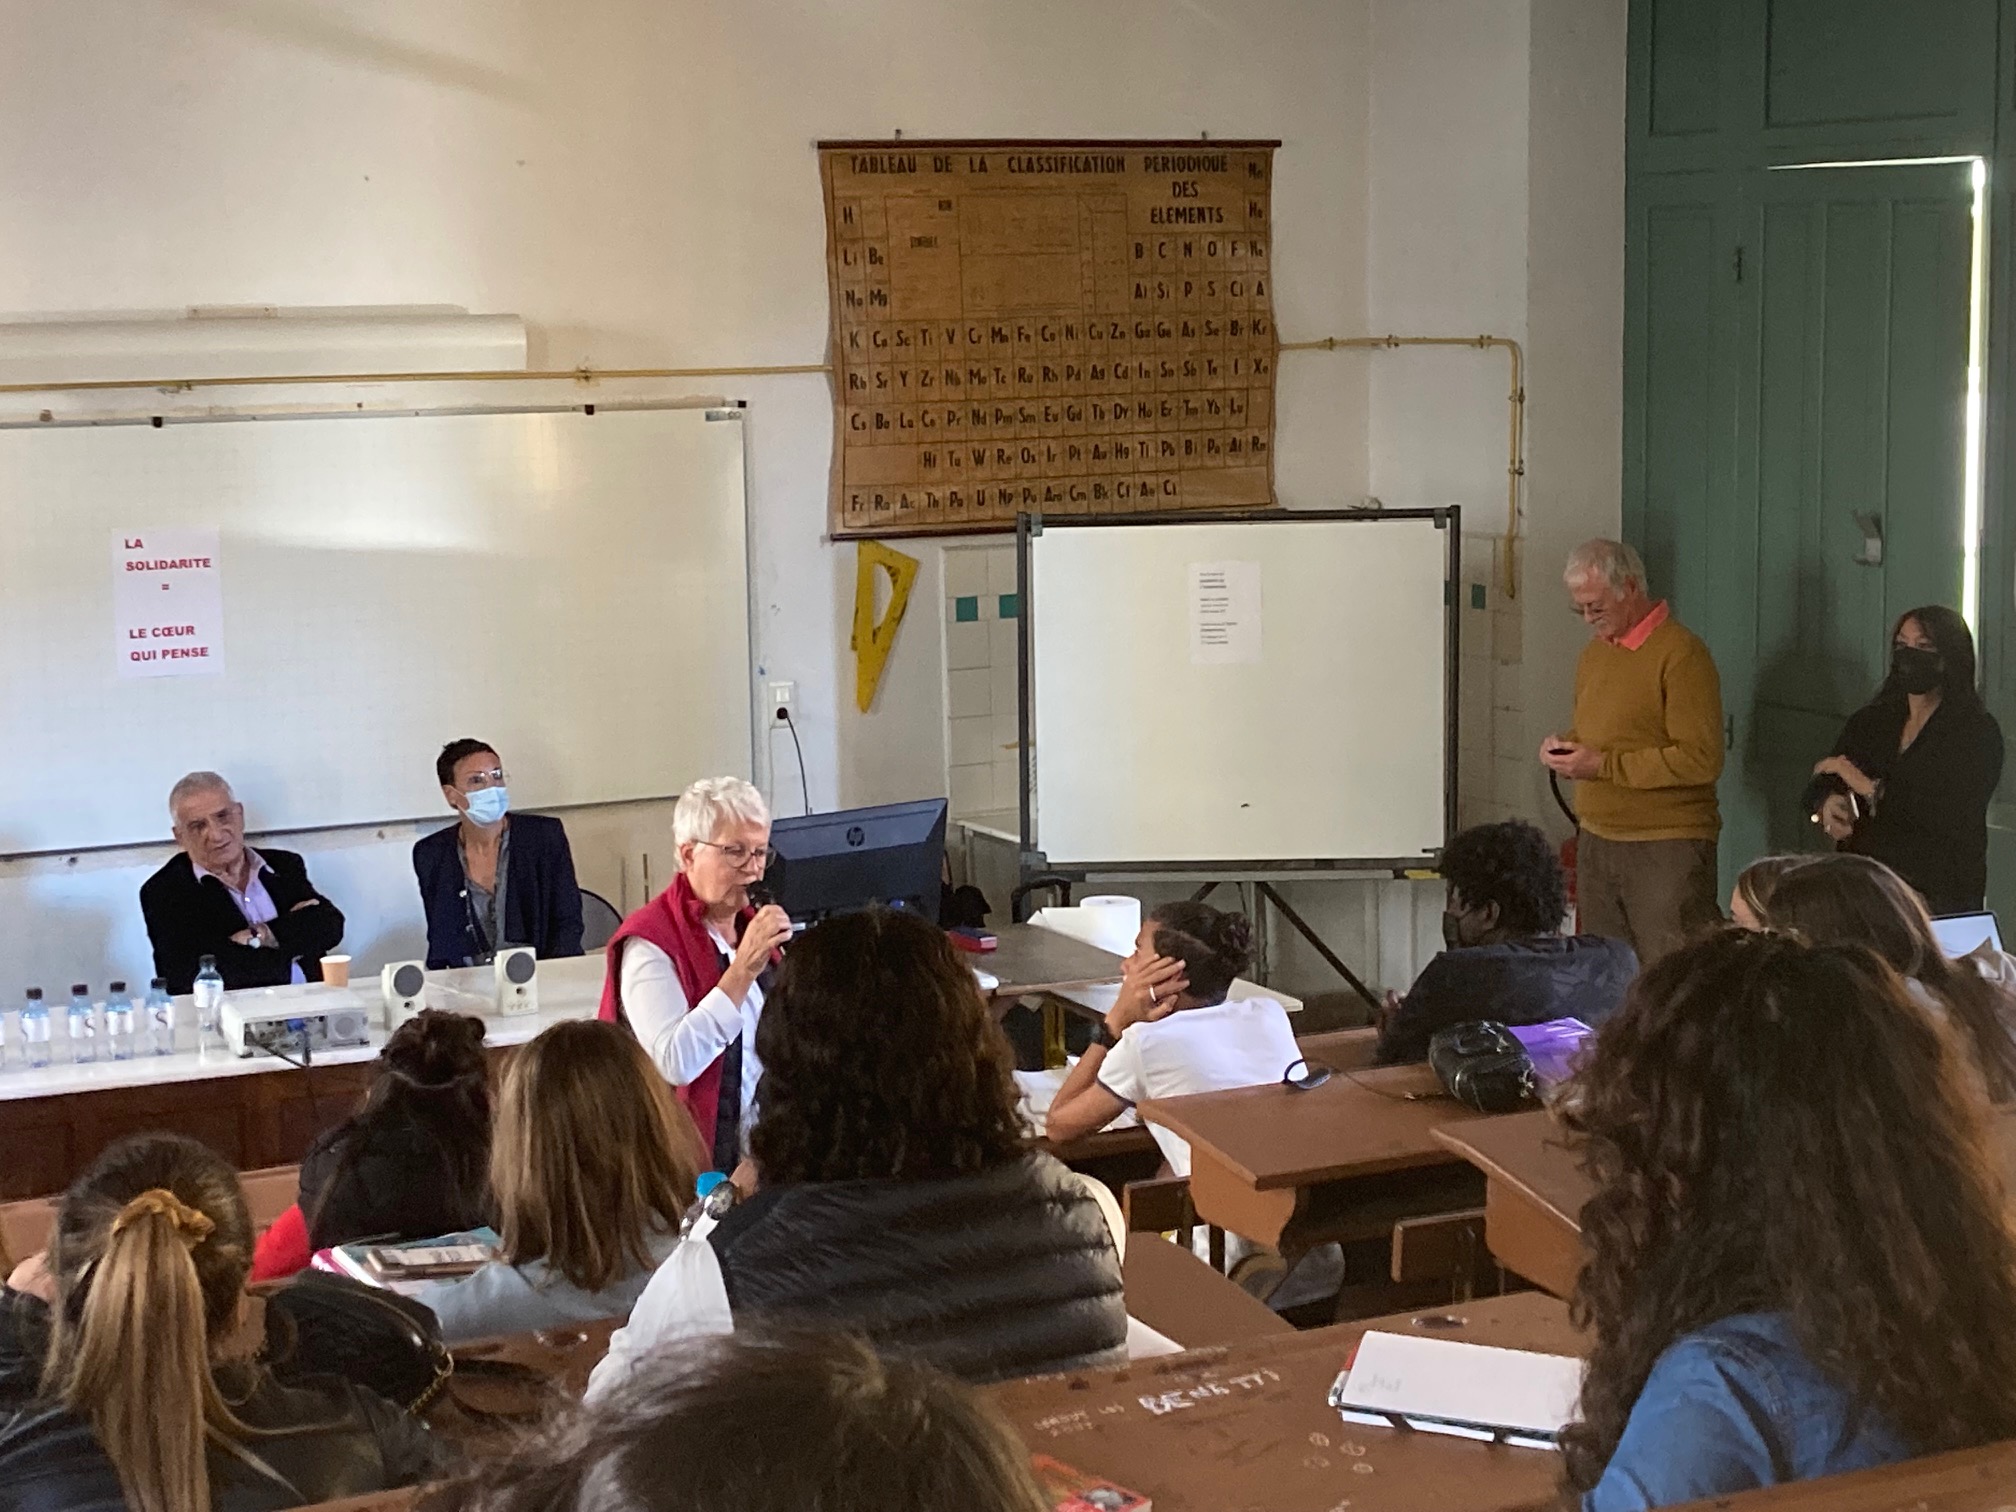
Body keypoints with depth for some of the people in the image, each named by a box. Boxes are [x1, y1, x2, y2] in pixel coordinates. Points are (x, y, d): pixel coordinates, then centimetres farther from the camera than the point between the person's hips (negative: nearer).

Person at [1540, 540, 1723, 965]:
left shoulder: (1681, 653, -12)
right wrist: (1565, 743, 4)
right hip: (1596, 842, 8)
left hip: (1666, 846, -8)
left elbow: (1702, 760, -18)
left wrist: (1603, 765, -19)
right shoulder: (1595, 652, 15)